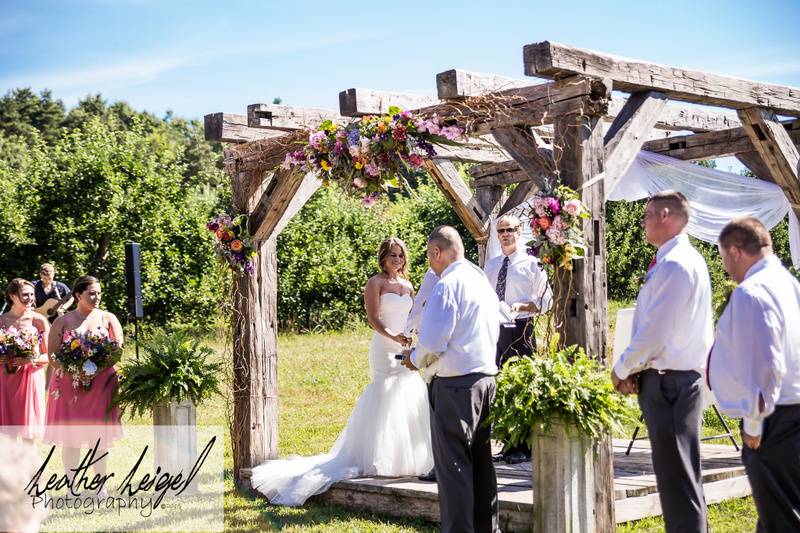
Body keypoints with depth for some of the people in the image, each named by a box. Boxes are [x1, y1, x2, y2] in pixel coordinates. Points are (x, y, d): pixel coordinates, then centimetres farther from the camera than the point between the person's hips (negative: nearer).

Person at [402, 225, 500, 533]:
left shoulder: (448, 285, -14)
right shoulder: (483, 280, 13)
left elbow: (433, 342, -19)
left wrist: (415, 360, 2)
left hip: (455, 384, -9)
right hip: (486, 378, 9)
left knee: (453, 464, -2)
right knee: (481, 461, 15)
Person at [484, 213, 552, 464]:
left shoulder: (531, 263, -2)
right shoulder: (491, 265, 15)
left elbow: (546, 300, -4)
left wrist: (522, 306, -19)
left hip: (520, 330, -5)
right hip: (495, 330, 6)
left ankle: (523, 447, 1)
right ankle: (507, 445, 16)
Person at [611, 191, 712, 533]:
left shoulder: (674, 265, -18)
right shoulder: (685, 259, 15)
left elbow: (655, 332, -21)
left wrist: (622, 369, -7)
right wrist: (634, 368, 8)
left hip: (669, 382, -10)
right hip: (681, 377, 10)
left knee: (677, 478, -4)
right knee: (681, 475, 16)